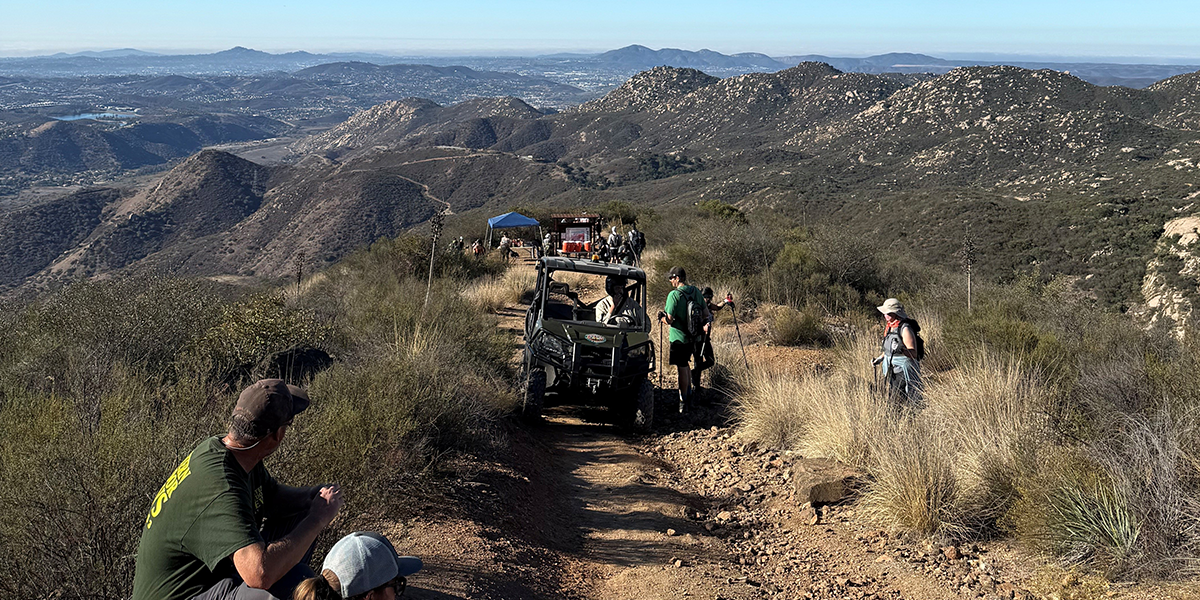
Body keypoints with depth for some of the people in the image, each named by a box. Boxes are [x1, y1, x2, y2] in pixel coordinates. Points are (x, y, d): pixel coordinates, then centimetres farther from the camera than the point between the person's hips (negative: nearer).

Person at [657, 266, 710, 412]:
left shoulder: (674, 295, -18)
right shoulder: (696, 291, 3)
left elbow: (669, 319, -18)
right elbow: (706, 313, 10)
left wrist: (662, 318, 1)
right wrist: (703, 324, 24)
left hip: (680, 338, -7)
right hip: (695, 338, 7)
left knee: (682, 368, 2)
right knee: (684, 365, 23)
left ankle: (683, 402, 9)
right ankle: (688, 394, 30)